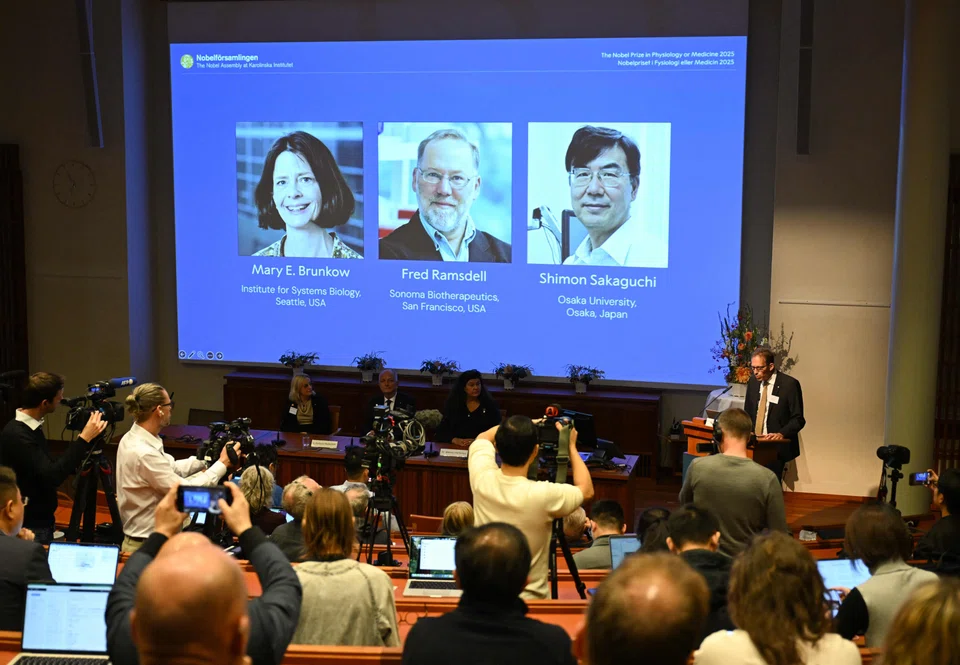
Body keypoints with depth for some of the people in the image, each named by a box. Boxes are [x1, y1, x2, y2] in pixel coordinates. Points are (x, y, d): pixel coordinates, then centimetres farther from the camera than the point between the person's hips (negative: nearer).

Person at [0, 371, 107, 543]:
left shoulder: (31, 427, 6)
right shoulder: (16, 435, -23)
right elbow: (51, 476, -29)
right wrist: (84, 439, -29)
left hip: (41, 521, 9)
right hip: (29, 527, -9)